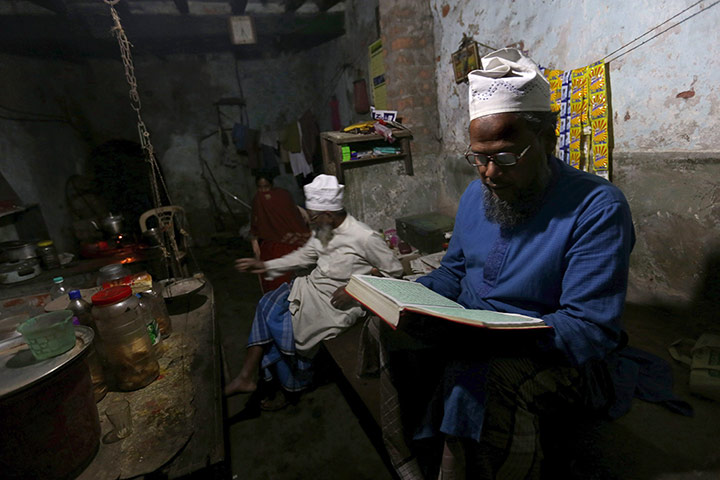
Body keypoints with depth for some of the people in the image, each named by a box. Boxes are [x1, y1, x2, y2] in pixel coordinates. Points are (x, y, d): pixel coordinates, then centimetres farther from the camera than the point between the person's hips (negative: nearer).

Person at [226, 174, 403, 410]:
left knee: (283, 327, -12)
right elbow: (304, 256, 16)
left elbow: (394, 270, -12)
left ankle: (291, 388, 15)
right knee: (267, 305, -11)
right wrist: (265, 266, 8)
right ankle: (248, 375, -3)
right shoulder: (323, 232, 3)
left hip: (335, 300, -7)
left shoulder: (364, 237, -20)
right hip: (312, 286, 8)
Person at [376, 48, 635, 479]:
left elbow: (589, 332, -20)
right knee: (388, 336, -12)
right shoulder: (476, 193, 6)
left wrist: (473, 334, -33)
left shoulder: (598, 207, -14)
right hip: (468, 342, 6)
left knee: (475, 378, -34)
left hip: (557, 359, -5)